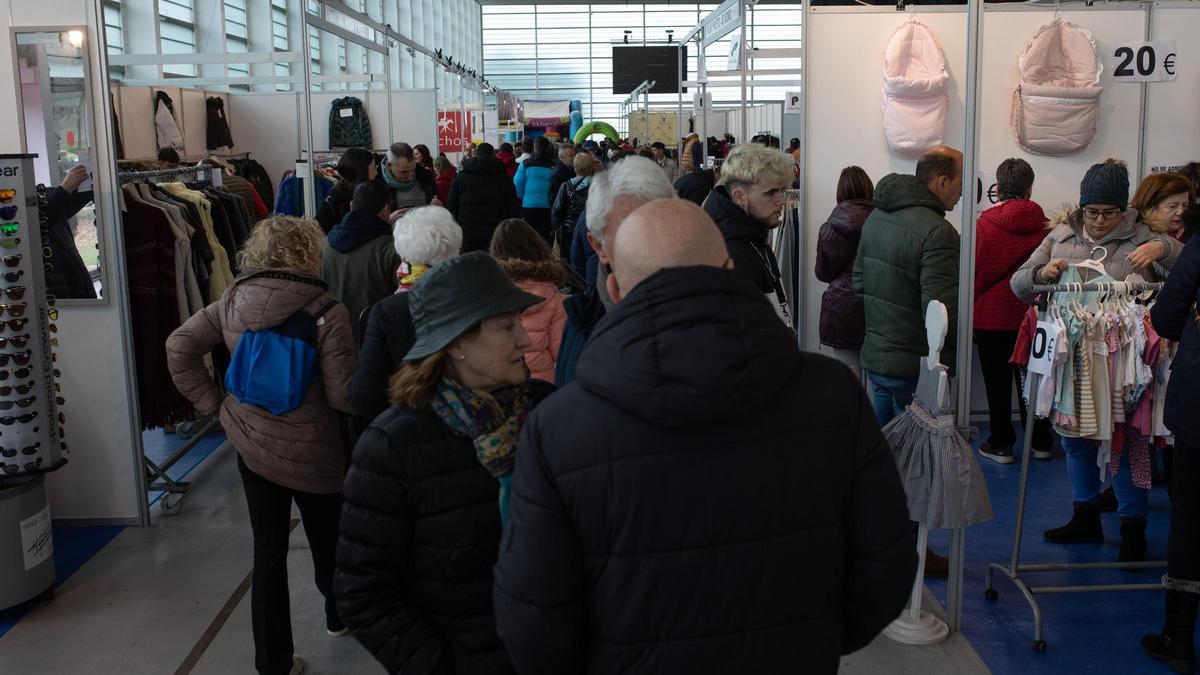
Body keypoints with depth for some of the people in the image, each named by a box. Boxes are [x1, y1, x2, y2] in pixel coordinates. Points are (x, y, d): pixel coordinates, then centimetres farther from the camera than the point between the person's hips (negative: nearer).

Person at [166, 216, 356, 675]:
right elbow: (342, 395, -19)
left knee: (268, 552, 12)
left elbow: (178, 348, -1)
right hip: (312, 454, -3)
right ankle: (339, 615, 47)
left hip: (251, 446, 3)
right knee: (326, 540, 22)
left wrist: (214, 403, 2)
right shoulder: (328, 312, -19)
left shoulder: (232, 302, -4)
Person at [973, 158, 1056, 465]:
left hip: (991, 316, -2)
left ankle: (1001, 445, 14)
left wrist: (972, 311, 4)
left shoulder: (984, 223, -13)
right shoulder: (1044, 226, -7)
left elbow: (975, 270, -7)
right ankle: (1040, 442, 24)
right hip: (1031, 315, 3)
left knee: (998, 384, 8)